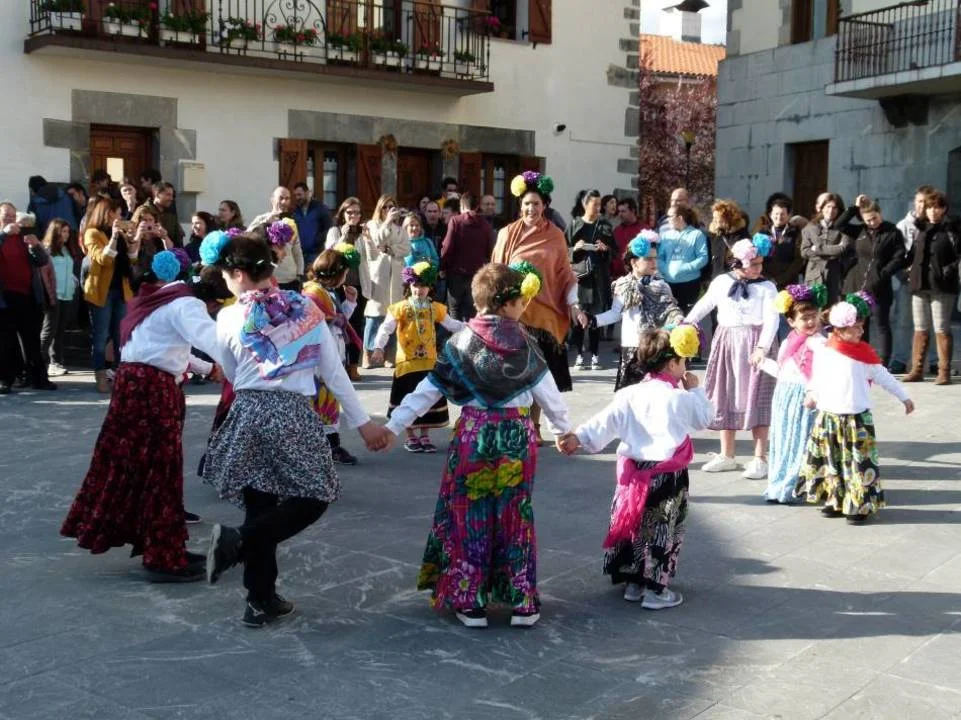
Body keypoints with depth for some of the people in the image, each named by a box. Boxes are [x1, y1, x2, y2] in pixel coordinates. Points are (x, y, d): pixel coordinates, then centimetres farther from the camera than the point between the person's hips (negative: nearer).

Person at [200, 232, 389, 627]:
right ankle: (238, 540, -9)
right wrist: (362, 422, 8)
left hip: (248, 413, 2)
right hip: (294, 415, -2)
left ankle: (261, 599, 16)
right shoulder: (306, 307, 1)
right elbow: (334, 372, 2)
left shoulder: (229, 319, 0)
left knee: (260, 505, 12)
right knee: (314, 498, 11)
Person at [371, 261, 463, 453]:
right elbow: (386, 329, -15)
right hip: (407, 362, -3)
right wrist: (378, 347, -29)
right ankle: (411, 437, 18)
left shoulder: (435, 308, 4)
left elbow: (451, 324, 11)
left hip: (429, 362, 3)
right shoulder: (401, 308, -8)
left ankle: (425, 437, 23)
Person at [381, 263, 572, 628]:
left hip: (473, 435, -1)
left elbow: (427, 391, -4)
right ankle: (522, 603, 16)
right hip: (518, 434, 1)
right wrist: (563, 429, 19)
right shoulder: (524, 342, -3)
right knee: (514, 517, 11)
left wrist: (394, 426, 3)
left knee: (469, 517, 10)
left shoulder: (461, 342, -4)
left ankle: (470, 602, 13)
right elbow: (547, 391, 3)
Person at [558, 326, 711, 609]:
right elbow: (705, 418, 4)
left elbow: (605, 421, -9)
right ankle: (655, 590, 9)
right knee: (662, 531, 5)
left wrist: (578, 437, -11)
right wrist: (696, 390, 13)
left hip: (633, 470, 5)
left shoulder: (628, 395, 0)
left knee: (634, 526, 16)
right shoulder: (681, 399, -10)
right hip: (668, 475, -5)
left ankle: (633, 583, 25)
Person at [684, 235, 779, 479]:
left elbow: (771, 319, -13)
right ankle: (726, 456, 23)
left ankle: (760, 459, 5)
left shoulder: (767, 287, -4)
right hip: (728, 342, 4)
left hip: (756, 344, -4)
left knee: (756, 399, -4)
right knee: (726, 398, 10)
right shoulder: (721, 282, 5)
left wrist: (762, 347, -24)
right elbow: (704, 305, 17)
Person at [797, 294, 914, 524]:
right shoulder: (823, 351, -1)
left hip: (857, 419, -2)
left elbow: (883, 377, 5)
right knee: (831, 462, 10)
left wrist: (904, 397, 9)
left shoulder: (864, 352, -3)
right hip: (827, 418, 2)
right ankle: (835, 501, 22)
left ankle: (860, 505, 5)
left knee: (859, 463, -2)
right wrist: (812, 394, 9)